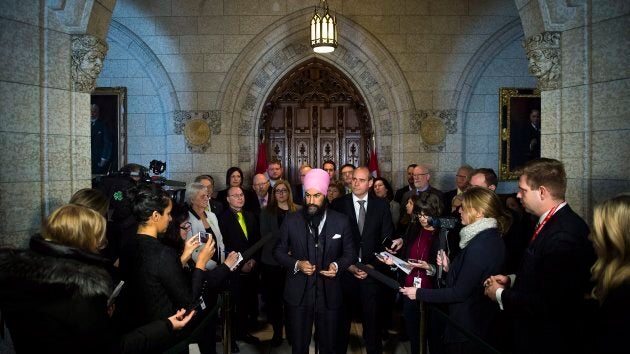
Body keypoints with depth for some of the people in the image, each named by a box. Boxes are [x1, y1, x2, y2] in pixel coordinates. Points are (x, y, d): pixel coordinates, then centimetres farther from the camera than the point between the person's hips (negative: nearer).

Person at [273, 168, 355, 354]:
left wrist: (337, 266, -14)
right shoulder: (291, 220, -2)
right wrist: (296, 264, -13)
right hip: (299, 295, 0)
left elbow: (349, 253, 6)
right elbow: (279, 251, 4)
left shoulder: (341, 221, -3)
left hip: (329, 295, 0)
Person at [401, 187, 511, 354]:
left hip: (467, 327, -9)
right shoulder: (491, 237, 6)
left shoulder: (479, 245, -25)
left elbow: (459, 293, -23)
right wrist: (450, 267, 2)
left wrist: (419, 293, -16)